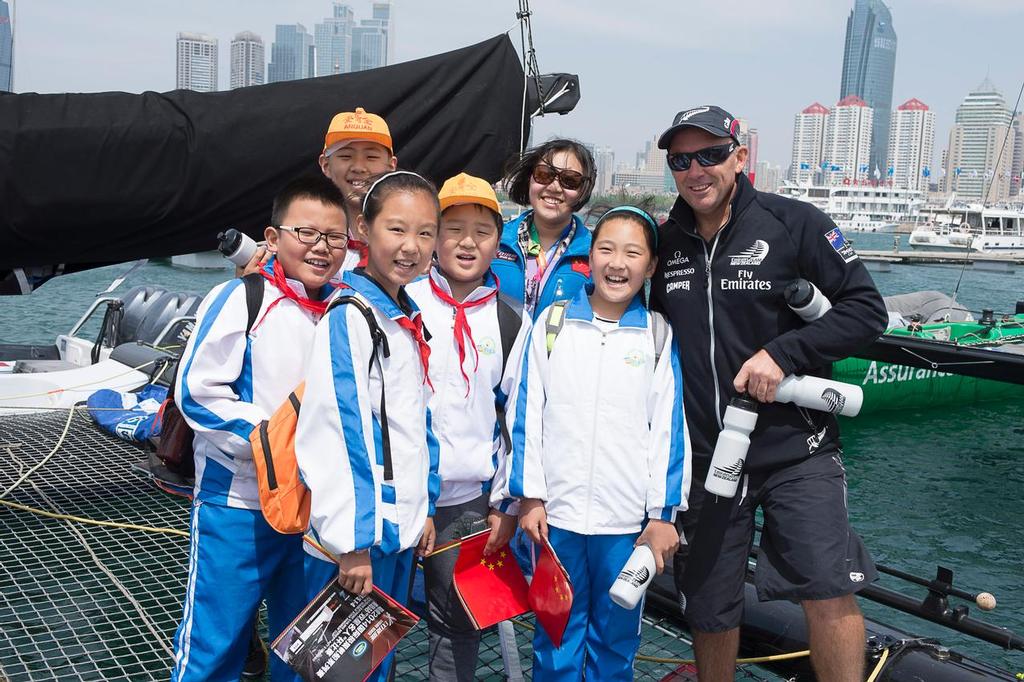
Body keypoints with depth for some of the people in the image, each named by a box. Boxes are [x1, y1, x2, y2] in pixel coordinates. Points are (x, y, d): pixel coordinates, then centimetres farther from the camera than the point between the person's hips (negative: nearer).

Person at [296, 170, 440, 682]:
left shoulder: (410, 321, 11)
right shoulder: (349, 317, -16)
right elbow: (336, 433, -22)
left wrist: (423, 509, 17)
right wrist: (352, 543, -22)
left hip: (400, 529, 8)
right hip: (358, 536, -8)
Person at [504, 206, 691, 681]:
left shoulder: (659, 335, 0)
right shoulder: (552, 323, 0)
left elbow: (669, 427, 1)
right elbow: (525, 413, 1)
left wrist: (663, 513, -1)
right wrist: (529, 496, -1)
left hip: (628, 518, 0)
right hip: (557, 512, 0)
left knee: (616, 639, 13)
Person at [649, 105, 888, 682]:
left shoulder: (794, 223, -5)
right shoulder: (664, 243, 6)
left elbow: (867, 310, -6)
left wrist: (782, 353, -18)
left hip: (795, 450, -3)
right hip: (705, 455, 4)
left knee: (829, 590, -10)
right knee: (710, 608, 12)